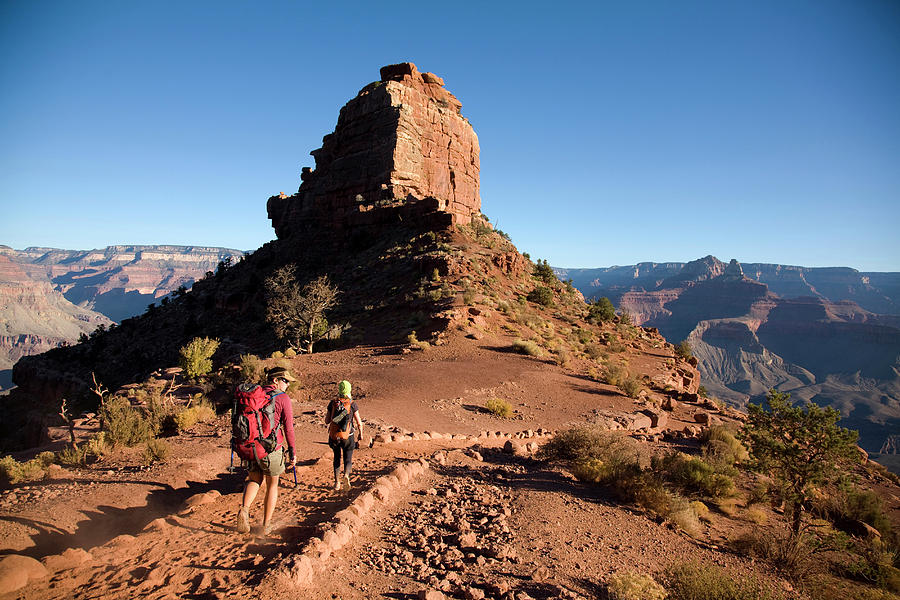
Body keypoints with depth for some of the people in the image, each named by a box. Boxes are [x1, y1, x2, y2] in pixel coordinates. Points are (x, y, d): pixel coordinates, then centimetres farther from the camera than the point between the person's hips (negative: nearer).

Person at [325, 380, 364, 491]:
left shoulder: (332, 403, -2)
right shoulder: (352, 404, -7)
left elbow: (327, 421, 4)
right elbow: (359, 423, -6)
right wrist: (360, 434, 9)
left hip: (334, 436, 2)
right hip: (348, 437, -2)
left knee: (337, 459, 20)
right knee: (348, 459, 10)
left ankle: (337, 482, 14)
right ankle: (346, 475, -19)